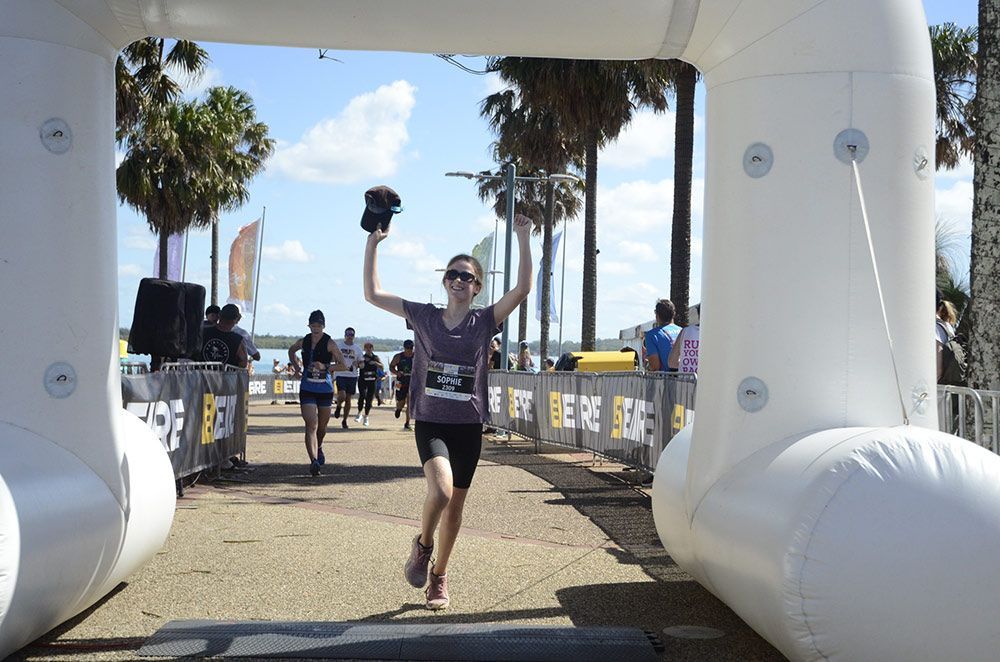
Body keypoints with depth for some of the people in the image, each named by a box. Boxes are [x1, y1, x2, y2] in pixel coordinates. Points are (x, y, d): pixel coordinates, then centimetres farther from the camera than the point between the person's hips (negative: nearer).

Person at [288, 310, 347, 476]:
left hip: (325, 389, 0)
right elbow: (291, 351, 26)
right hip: (307, 389, 0)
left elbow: (343, 365, -7)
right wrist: (296, 366, 9)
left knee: (322, 426, 16)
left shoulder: (329, 343, -7)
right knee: (311, 425, -15)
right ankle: (313, 460, -26)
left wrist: (325, 367, -21)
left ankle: (319, 448, 48)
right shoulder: (303, 342, 3)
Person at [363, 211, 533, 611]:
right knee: (441, 490, -25)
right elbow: (373, 294, 2)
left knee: (455, 506, 9)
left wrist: (523, 238, -17)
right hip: (430, 423, -1)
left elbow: (522, 289, -12)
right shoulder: (424, 316, 3)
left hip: (468, 426, 1)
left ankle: (438, 577, 28)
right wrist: (372, 244, -4)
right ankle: (422, 545, 5)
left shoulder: (484, 321, 1)